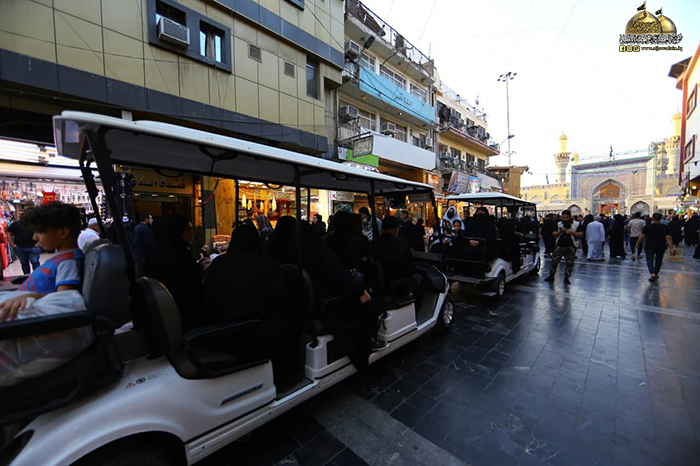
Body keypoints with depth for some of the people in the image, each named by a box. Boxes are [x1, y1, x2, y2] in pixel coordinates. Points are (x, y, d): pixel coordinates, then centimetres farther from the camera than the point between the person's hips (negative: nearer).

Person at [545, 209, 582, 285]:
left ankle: (566, 278, 16)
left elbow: (581, 234, -4)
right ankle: (551, 276, 8)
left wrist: (571, 232, -16)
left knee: (569, 263, 4)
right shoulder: (559, 224, 8)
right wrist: (560, 231, -12)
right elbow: (554, 235, 6)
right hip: (559, 246, 1)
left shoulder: (576, 224, 2)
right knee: (554, 261, -2)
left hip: (571, 247, -1)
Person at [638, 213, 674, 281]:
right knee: (658, 260, 18)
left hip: (649, 247, -3)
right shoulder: (665, 227, -2)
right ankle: (656, 274, 29)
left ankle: (653, 273, -21)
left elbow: (642, 237, -6)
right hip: (661, 247, 3)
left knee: (649, 260, 0)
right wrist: (672, 248, -8)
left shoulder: (647, 227, -7)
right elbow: (668, 238, -8)